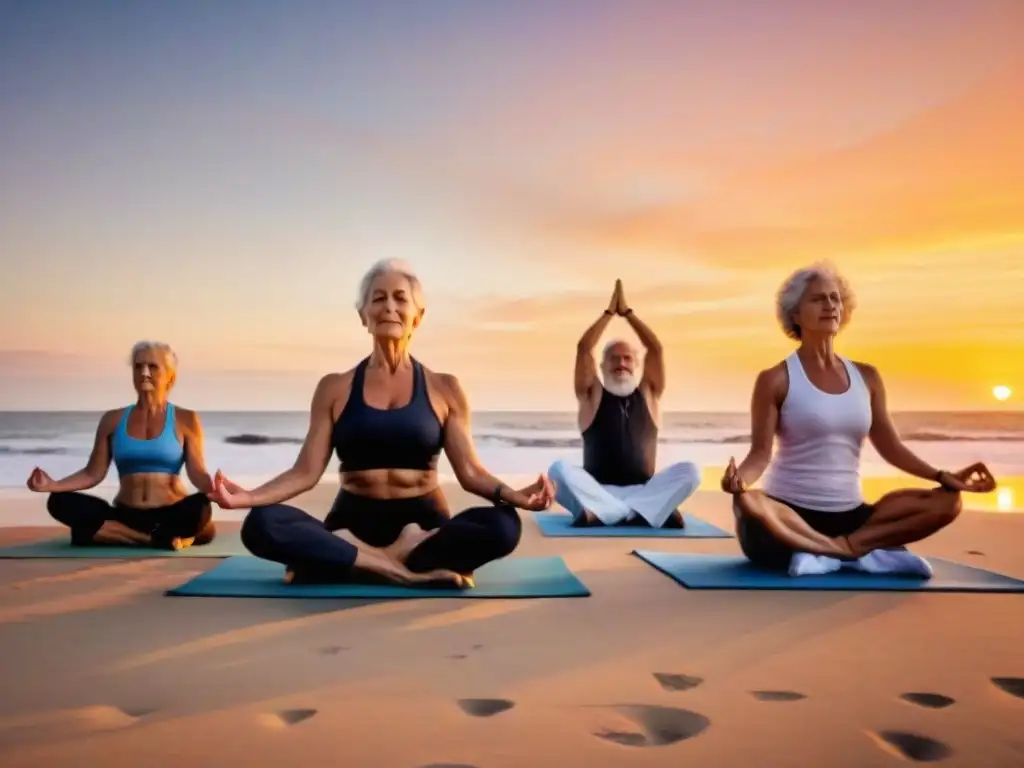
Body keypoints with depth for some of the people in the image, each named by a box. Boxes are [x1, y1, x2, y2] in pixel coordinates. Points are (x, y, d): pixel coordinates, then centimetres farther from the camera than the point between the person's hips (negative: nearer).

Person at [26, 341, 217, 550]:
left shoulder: (185, 420, 3)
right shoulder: (113, 420, 11)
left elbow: (197, 473, -5)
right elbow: (93, 474, 9)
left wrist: (214, 490, -27)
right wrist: (53, 485, -8)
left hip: (171, 515, -4)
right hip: (126, 515, 4)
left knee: (200, 506, -37)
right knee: (60, 502, -22)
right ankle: (162, 538, -27)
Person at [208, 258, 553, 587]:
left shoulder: (444, 388, 7)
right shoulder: (334, 388, 8)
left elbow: (470, 471, 2)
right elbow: (306, 472, 3)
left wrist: (511, 494, -20)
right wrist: (249, 497, -16)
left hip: (422, 525, 0)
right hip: (355, 521, 0)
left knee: (503, 526, -32)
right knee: (261, 525, -29)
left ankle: (357, 560, -25)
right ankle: (404, 570, -29)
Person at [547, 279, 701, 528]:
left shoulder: (648, 394, 14)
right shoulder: (593, 395, 10)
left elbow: (656, 349, 5)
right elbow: (584, 348, -1)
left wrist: (627, 312, 8)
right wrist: (609, 312, 6)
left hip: (641, 490, 2)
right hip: (597, 491, -1)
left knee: (690, 471, -23)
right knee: (559, 469, -30)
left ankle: (603, 513, -27)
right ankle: (645, 512, -31)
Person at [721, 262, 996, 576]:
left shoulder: (866, 377, 11)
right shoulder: (776, 380, -4)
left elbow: (890, 446, 11)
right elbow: (761, 452, -10)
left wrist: (944, 477, -1)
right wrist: (740, 477, -32)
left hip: (849, 515, 5)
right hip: (789, 512, -5)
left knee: (947, 502, -12)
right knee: (748, 504, -40)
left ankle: (840, 548, -22)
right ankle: (863, 551, -27)